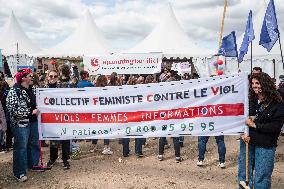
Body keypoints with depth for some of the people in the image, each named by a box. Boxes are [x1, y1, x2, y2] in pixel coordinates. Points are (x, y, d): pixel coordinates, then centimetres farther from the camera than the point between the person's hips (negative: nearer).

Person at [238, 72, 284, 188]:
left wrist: (254, 125, -14)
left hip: (265, 145, -4)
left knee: (262, 177, 5)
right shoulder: (250, 100, 3)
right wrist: (244, 133, -8)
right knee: (244, 174, 12)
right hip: (247, 141, 4)